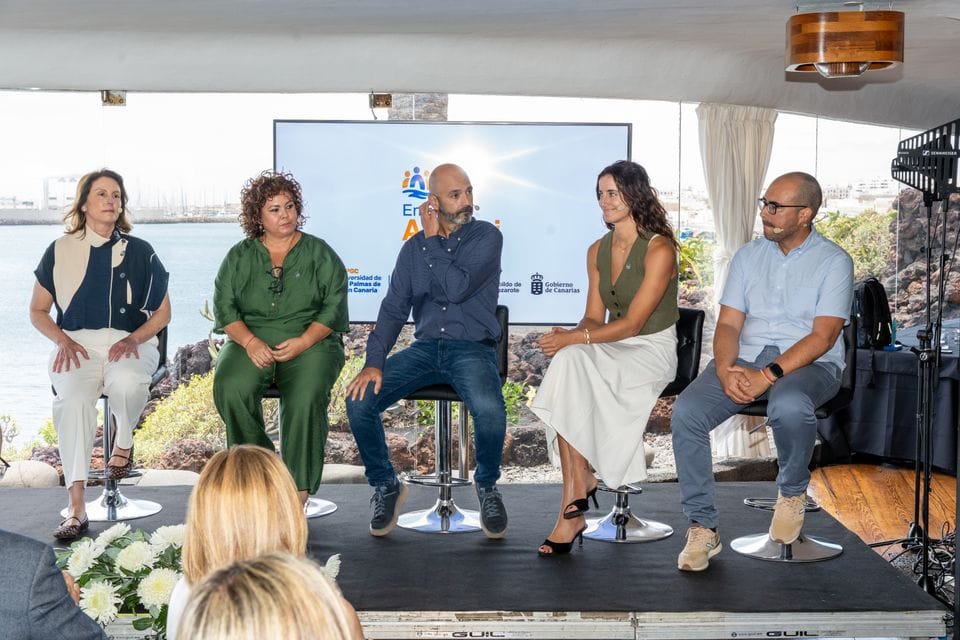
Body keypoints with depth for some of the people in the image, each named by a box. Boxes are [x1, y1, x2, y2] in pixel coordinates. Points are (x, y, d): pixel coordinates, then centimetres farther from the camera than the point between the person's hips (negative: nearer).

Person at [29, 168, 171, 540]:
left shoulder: (140, 252, 11)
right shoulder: (60, 251, 11)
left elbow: (162, 312, 12)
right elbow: (38, 310, 15)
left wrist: (133, 339, -7)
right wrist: (63, 340, -5)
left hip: (130, 344, 0)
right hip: (77, 345, 0)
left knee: (125, 381, -38)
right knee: (73, 398, -34)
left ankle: (123, 444, -3)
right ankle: (76, 507, -37)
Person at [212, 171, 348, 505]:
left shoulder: (319, 253, 11)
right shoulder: (240, 256, 16)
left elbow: (334, 306, 2)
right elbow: (224, 305, 6)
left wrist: (304, 341, -14)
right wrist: (250, 341, -12)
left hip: (310, 343, -2)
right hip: (251, 343, 2)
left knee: (306, 396, -33)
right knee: (231, 388, -30)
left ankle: (298, 492, -28)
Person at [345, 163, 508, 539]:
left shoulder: (486, 237, 0)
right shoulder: (413, 248, 12)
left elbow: (457, 288, -15)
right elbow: (394, 309, 6)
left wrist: (432, 240, -4)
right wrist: (374, 363, -8)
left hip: (473, 348, -3)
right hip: (425, 348, 4)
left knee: (489, 409, -35)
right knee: (358, 401, -19)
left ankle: (487, 486, -4)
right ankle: (385, 486, 4)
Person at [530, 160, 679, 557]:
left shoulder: (659, 250, -11)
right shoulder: (597, 251, 12)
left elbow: (632, 323, -16)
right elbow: (594, 317, 10)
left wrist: (575, 338, -24)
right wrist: (572, 337, -13)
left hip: (651, 350, -6)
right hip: (612, 348, 6)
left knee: (572, 361, -30)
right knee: (569, 360, -29)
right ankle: (581, 483, -30)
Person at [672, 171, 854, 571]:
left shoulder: (834, 261, -1)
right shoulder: (748, 256, 13)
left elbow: (822, 336, -11)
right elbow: (729, 323, 7)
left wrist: (770, 374, -22)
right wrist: (726, 369, -14)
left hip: (809, 363, -4)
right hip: (746, 358, 4)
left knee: (789, 405, -40)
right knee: (685, 411, -24)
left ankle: (792, 492, -7)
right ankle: (702, 527, -15)